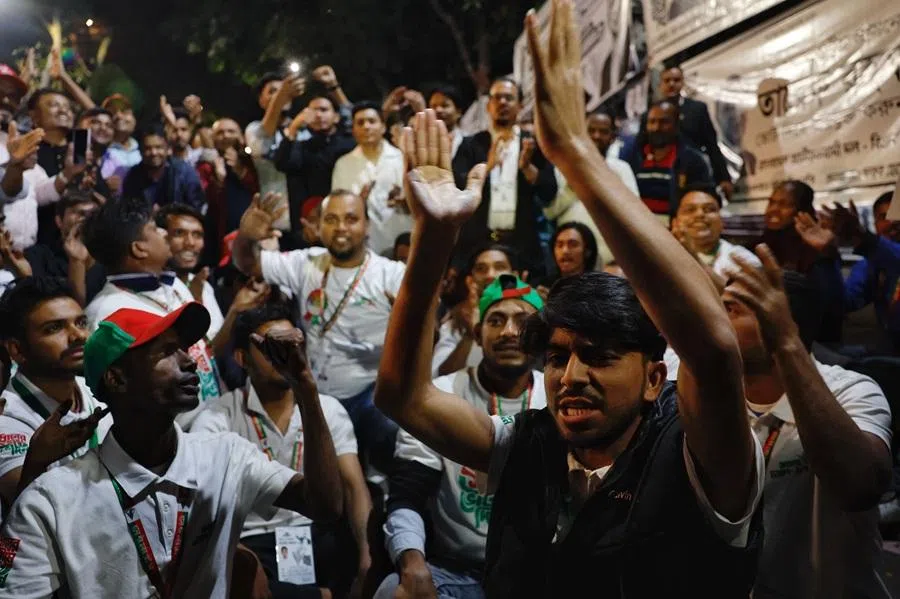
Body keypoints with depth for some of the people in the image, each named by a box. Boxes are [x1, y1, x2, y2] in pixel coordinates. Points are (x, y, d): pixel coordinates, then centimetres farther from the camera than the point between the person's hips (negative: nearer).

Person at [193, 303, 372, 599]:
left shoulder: (330, 410, 8)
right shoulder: (216, 420, -1)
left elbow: (354, 487, -2)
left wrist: (368, 552, -21)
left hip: (316, 536, 1)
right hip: (252, 543, -1)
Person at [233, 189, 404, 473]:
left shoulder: (391, 274, -9)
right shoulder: (306, 264, 4)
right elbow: (248, 264, 4)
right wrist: (246, 236, -20)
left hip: (371, 397, -4)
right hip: (315, 397, 4)